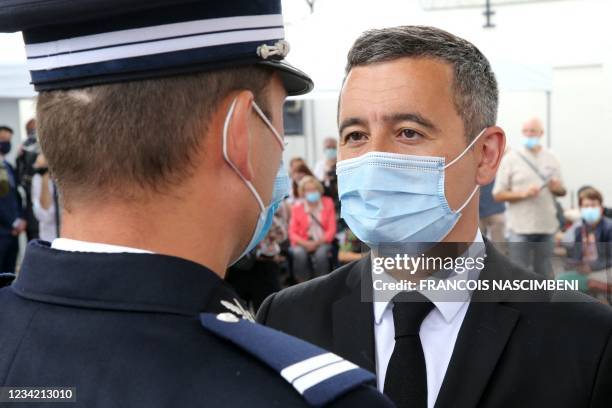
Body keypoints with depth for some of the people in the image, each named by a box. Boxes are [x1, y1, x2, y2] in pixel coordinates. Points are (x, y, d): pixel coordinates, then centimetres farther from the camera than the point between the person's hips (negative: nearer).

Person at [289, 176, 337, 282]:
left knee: (321, 253, -33)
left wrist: (318, 242, -13)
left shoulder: (328, 203, 5)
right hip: (302, 243, 0)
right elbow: (292, 233, 2)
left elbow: (332, 229, 3)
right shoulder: (297, 207, 2)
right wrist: (305, 243, -16)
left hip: (322, 242, 0)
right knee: (299, 253, -33)